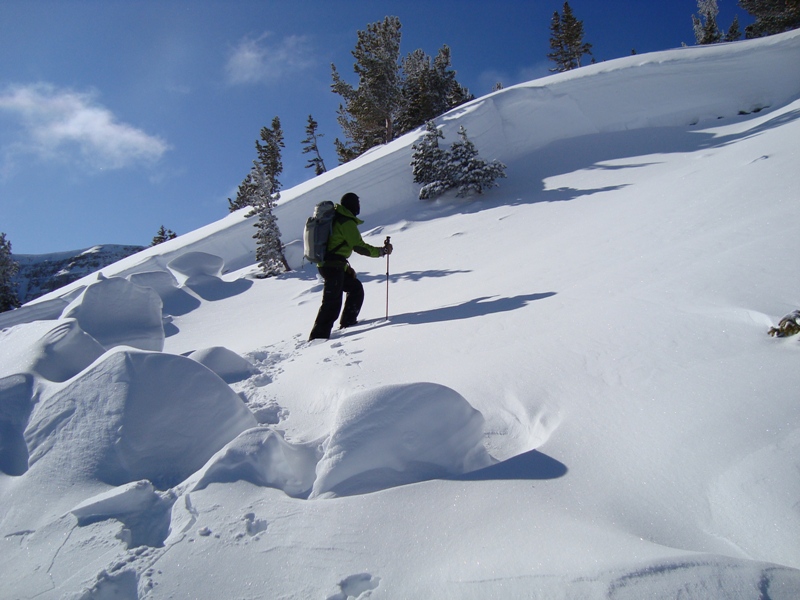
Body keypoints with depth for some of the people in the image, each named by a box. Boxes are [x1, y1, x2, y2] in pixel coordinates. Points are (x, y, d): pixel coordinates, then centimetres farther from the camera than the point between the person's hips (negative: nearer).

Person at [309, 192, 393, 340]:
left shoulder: (334, 218, 18)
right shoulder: (347, 222, -12)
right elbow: (359, 246, -15)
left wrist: (347, 267, 25)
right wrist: (382, 251, -4)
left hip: (326, 263, 10)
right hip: (333, 266, -10)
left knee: (356, 288, 20)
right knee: (332, 303, -11)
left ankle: (348, 322, 25)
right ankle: (319, 336, -14)